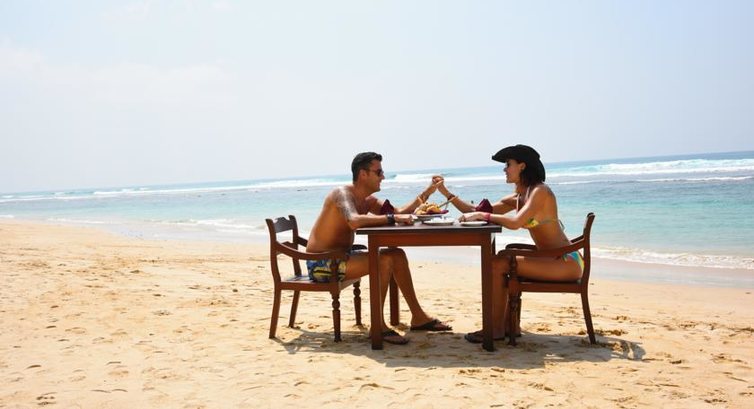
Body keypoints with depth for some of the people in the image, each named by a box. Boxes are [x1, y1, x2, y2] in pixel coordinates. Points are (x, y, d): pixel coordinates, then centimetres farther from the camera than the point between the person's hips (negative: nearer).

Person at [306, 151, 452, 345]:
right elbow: (354, 221, -38)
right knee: (384, 260, -25)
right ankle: (378, 325, -15)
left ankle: (418, 317, 12)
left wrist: (427, 193, 5)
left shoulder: (368, 201, 10)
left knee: (398, 255, 5)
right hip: (321, 264, -10)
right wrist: (392, 218, -35)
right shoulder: (343, 193, -18)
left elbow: (398, 212, 12)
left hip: (340, 256, 10)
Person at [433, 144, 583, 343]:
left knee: (497, 264, -16)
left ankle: (496, 329, -4)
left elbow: (515, 222, -30)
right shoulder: (517, 197, 12)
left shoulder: (540, 191, -15)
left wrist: (481, 215, -22)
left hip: (567, 262, -9)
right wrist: (447, 193, 7)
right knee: (499, 262, 12)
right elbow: (477, 212, 12)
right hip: (553, 259, 9)